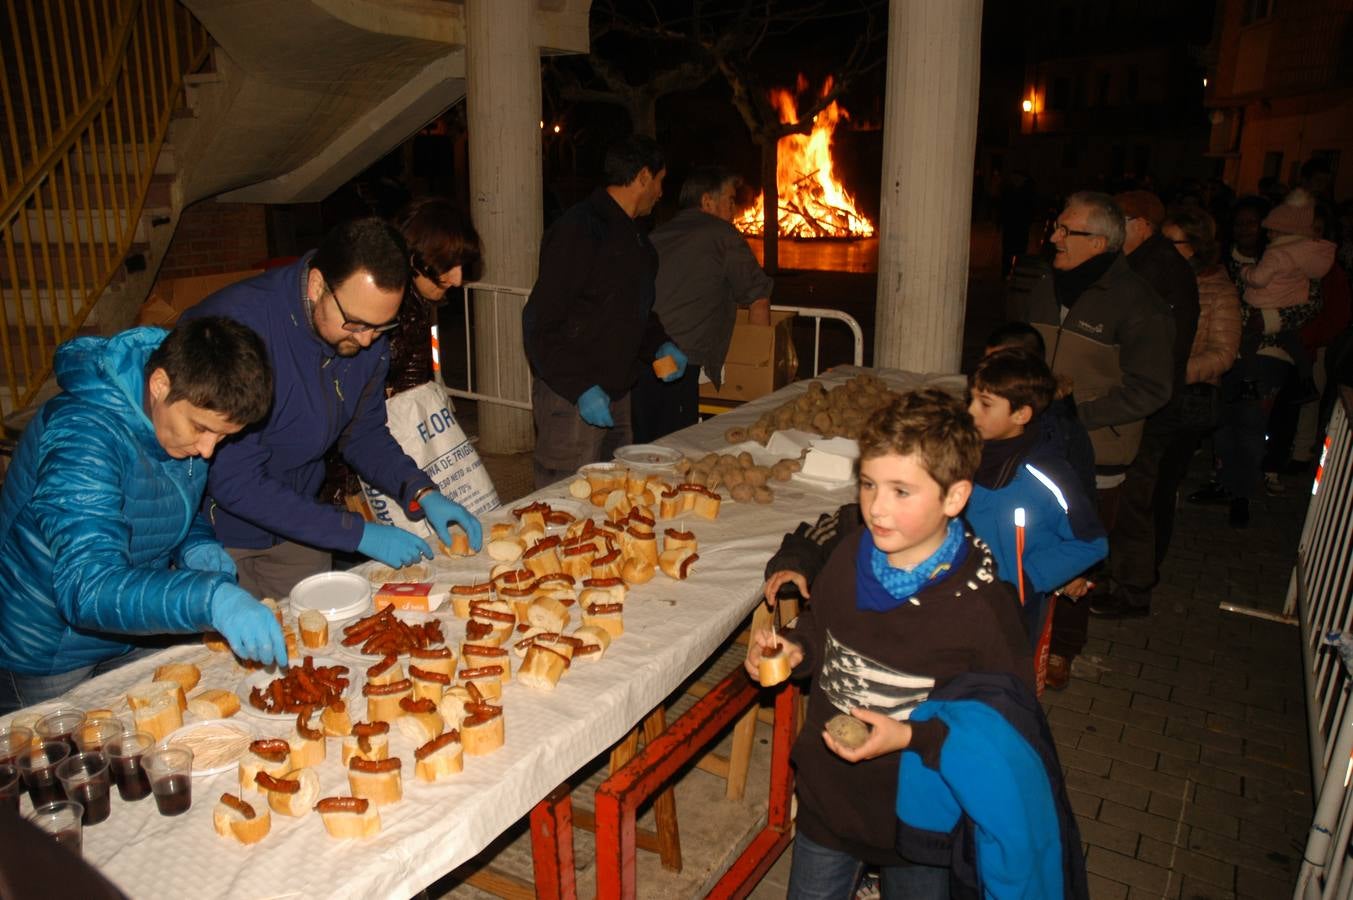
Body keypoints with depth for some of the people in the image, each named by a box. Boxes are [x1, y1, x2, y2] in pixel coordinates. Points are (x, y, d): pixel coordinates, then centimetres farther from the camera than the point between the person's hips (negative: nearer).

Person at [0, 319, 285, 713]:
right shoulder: (84, 437, -34)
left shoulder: (186, 411, -10)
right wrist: (211, 597, -58)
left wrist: (196, 545, -14)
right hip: (46, 657, -6)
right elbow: (88, 589, -44)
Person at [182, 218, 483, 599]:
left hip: (293, 521, 6)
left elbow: (364, 433, 2)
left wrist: (423, 493, -15)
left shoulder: (366, 331, -11)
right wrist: (360, 534, -30)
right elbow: (235, 483, -31)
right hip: (215, 529, -5)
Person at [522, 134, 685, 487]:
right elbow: (540, 322, -20)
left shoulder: (634, 236, 15)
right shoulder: (578, 231, -16)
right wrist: (581, 388, -24)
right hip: (570, 400, -9)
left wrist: (660, 345, 10)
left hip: (616, 393, 9)